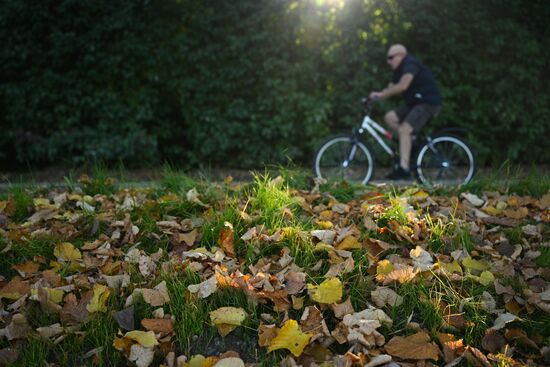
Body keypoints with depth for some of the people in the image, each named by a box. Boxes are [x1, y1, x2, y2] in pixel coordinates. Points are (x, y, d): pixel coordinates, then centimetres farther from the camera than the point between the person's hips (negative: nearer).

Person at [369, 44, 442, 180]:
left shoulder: (411, 63, -14)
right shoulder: (400, 70, 16)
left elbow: (403, 86, -30)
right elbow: (391, 88, 9)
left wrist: (381, 94, -26)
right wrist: (374, 97, -10)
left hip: (428, 103, -9)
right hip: (414, 102, 9)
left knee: (404, 129, -23)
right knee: (389, 117, -4)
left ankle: (403, 169, -24)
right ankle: (410, 143, 4)